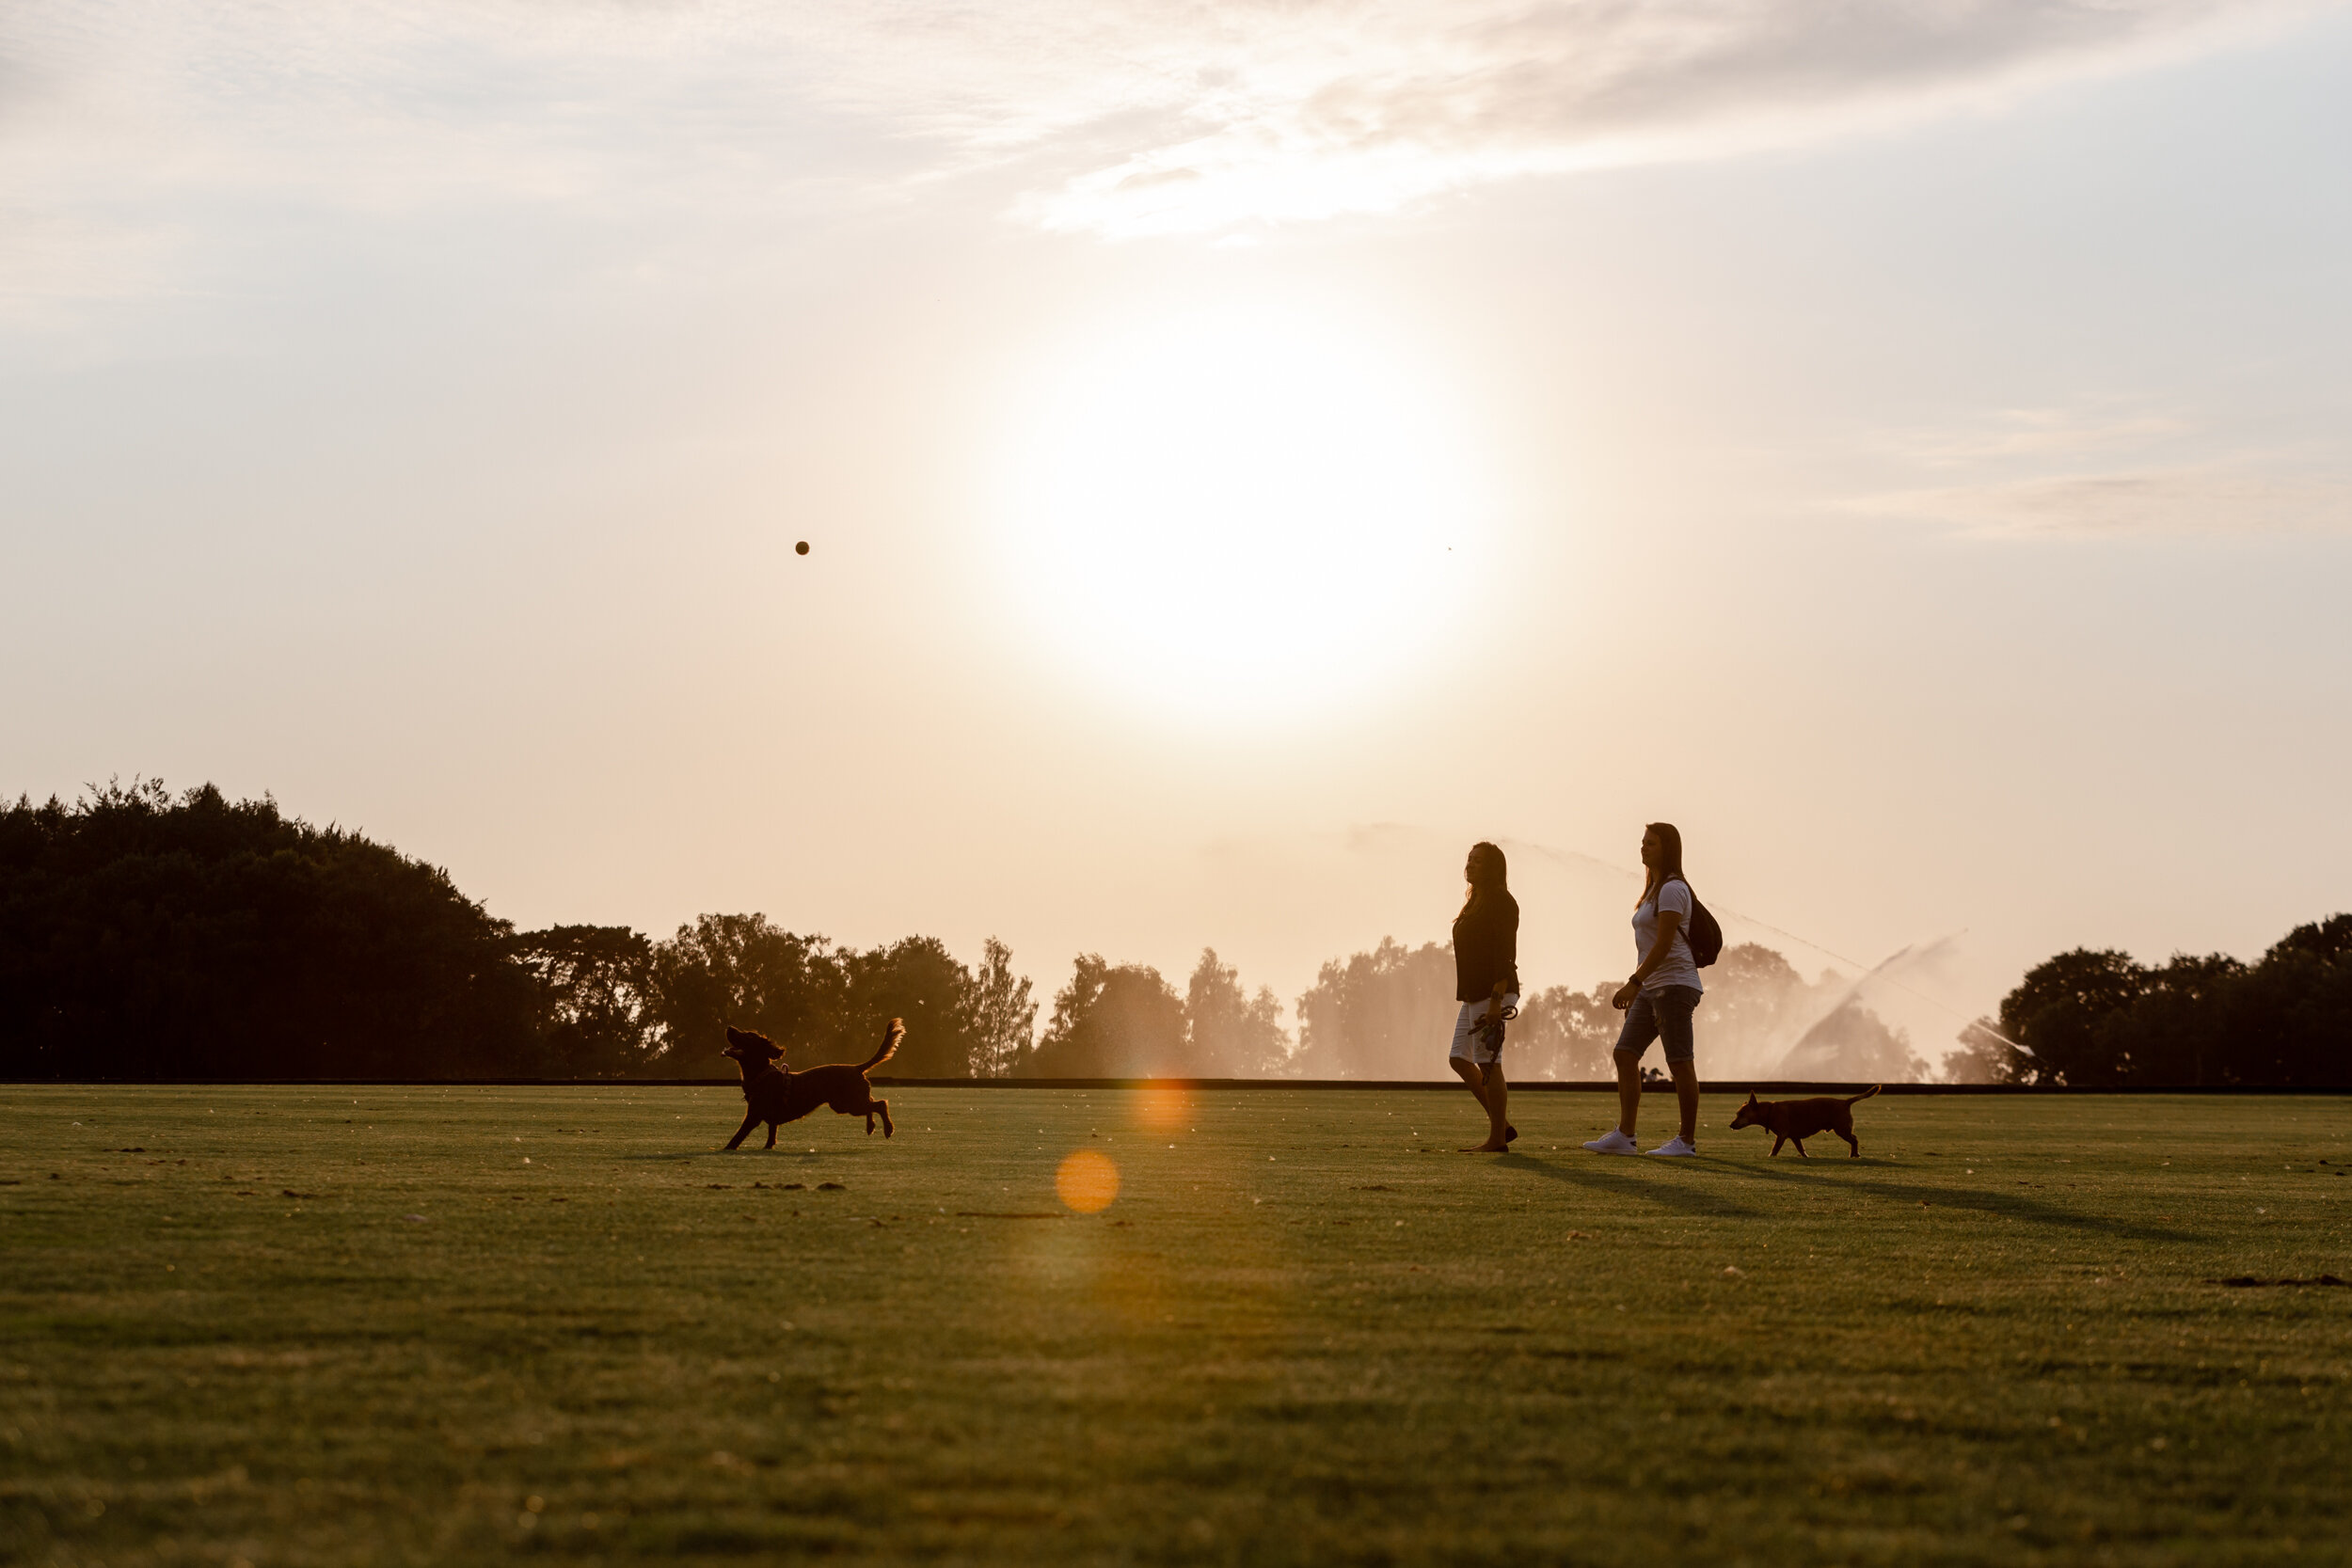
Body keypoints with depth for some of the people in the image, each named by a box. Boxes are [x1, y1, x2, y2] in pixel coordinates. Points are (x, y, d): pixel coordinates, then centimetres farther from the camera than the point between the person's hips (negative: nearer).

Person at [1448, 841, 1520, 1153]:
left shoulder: (1501, 902, -12)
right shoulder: (1477, 902, 18)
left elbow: (1504, 954, -19)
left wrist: (1496, 1001, -25)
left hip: (1493, 993, -11)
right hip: (1474, 995, 11)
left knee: (1488, 1064, -8)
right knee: (1459, 1058, 10)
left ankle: (1497, 1139, -3)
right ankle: (1502, 1125, 15)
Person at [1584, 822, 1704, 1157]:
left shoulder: (1673, 889, -12)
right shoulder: (1655, 889, 18)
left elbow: (1664, 944, -20)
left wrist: (1634, 983, -25)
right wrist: (1636, 989, 20)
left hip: (1675, 985, -10)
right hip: (1652, 988, 10)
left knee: (1679, 1061, -5)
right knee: (1626, 1053, 2)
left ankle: (1687, 1140, 0)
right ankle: (1624, 1135, 1)